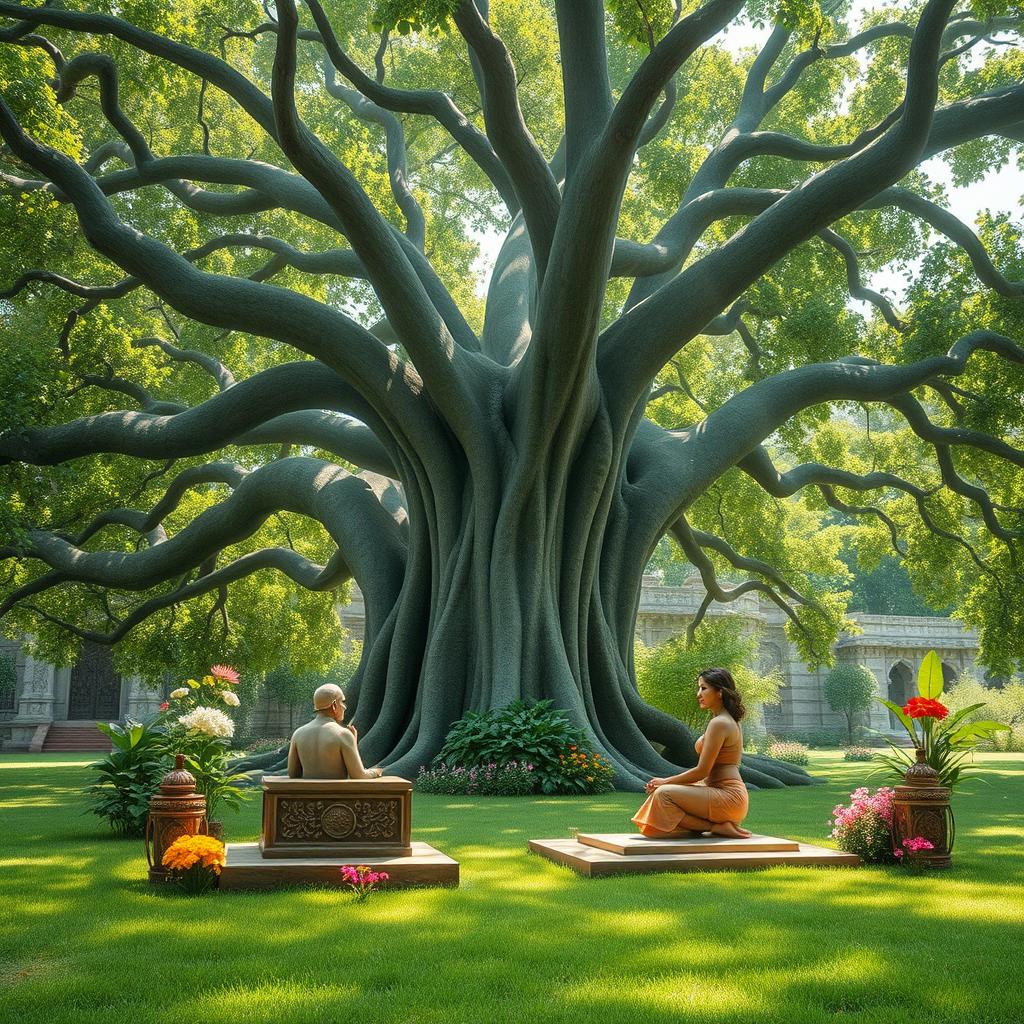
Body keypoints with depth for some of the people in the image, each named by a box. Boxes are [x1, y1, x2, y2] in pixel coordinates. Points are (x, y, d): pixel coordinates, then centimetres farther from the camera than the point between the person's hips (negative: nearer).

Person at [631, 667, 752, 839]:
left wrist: (666, 781, -4)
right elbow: (710, 772, 18)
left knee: (663, 794, -22)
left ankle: (715, 827, -13)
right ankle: (717, 825, 6)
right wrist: (667, 782, 10)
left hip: (728, 796, -11)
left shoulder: (718, 723, -15)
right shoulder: (729, 721, 17)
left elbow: (702, 771, -16)